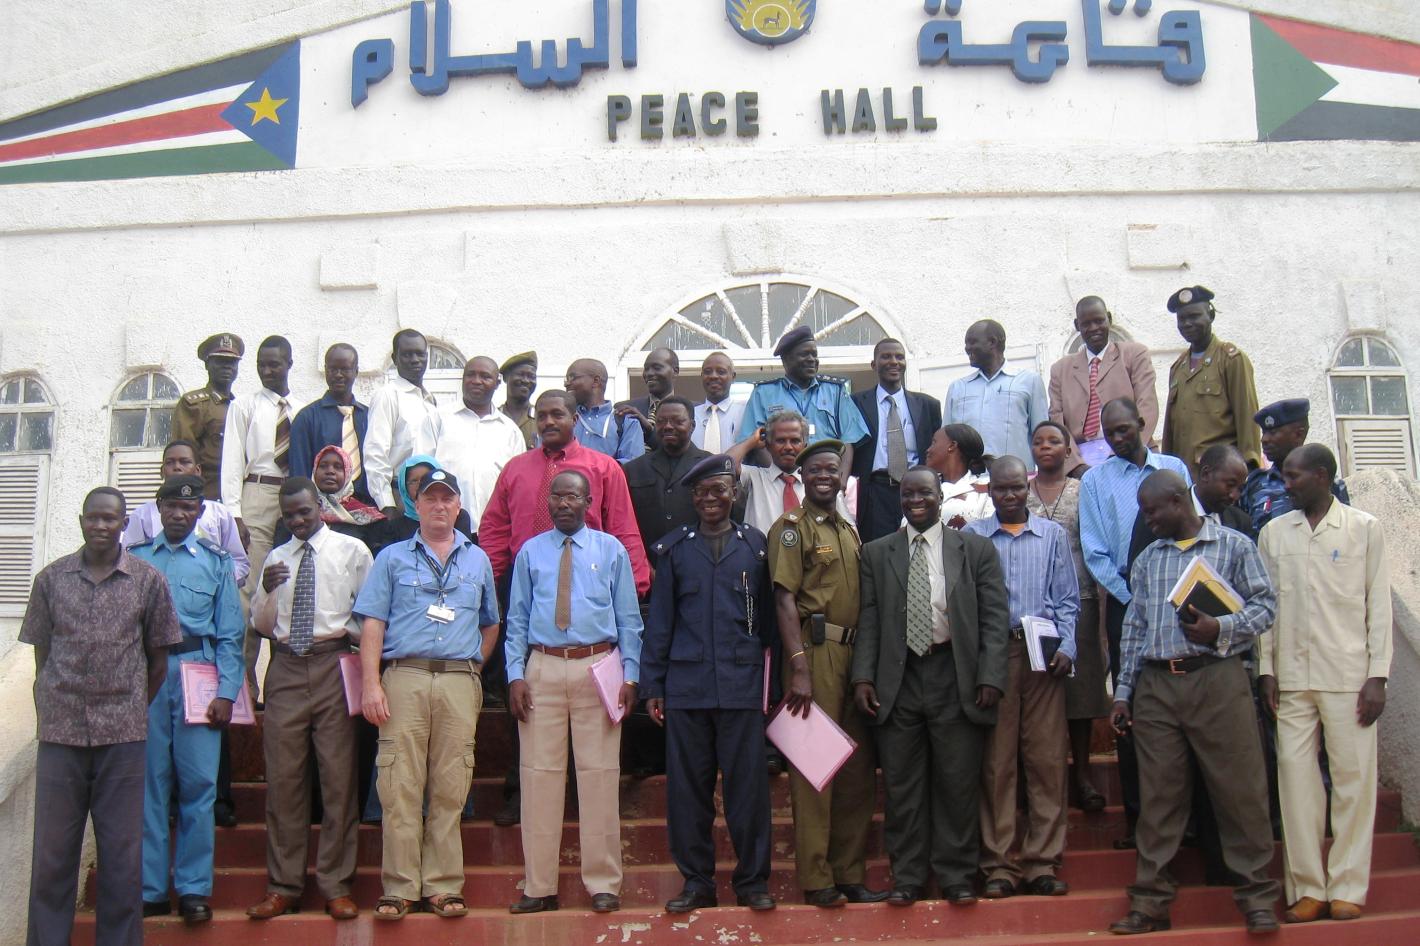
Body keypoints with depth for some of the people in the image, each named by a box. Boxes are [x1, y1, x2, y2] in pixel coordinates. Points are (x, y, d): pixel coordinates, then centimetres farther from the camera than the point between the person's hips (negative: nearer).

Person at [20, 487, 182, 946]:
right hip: (60, 734, 1)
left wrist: (131, 712, 6)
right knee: (52, 851, 6)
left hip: (124, 736, -1)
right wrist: (54, 712, 4)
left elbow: (158, 661, 8)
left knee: (122, 852, 5)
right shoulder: (51, 578, 5)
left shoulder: (149, 581, 2)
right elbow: (42, 656, 9)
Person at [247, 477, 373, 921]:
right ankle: (283, 887, 11)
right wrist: (267, 589, -2)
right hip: (285, 670, 4)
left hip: (332, 667, -3)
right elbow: (262, 626, 15)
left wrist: (345, 632, -10)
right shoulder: (276, 557, 17)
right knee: (283, 778, 4)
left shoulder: (352, 550, 5)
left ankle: (337, 887, 2)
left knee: (338, 778, -4)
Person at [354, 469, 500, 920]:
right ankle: (399, 888, 0)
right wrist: (371, 683, -7)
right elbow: (372, 624, 4)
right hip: (404, 679, -1)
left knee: (450, 790, 0)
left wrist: (473, 667, 10)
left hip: (460, 684, 2)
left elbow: (490, 625, 25)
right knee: (400, 787, -5)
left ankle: (443, 886, 6)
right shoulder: (393, 557, 12)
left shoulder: (477, 560, 18)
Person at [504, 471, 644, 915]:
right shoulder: (530, 552, 12)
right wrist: (515, 675, -1)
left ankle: (603, 884, 9)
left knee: (599, 773, 0)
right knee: (540, 773, 2)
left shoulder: (611, 550, 8)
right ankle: (540, 886, 10)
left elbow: (628, 617, 7)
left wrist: (630, 675, -1)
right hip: (543, 668, 1)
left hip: (598, 667, -1)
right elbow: (517, 619, 10)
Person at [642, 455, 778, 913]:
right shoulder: (675, 547, 9)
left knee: (748, 783, 1)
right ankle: (696, 881, 15)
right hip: (686, 684, 1)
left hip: (742, 682, -1)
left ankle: (752, 880, 14)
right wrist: (652, 685, 4)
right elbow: (659, 618, 9)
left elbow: (767, 616, 9)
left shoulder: (755, 545, 8)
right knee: (688, 785, 4)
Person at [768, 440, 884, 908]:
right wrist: (799, 668, -21)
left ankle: (849, 873, 19)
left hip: (853, 656, 7)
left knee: (858, 768, 10)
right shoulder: (792, 526, -3)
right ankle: (815, 879, 3)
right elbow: (785, 598, -12)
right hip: (815, 652, -7)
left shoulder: (849, 532, 19)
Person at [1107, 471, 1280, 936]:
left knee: (1239, 789, -3)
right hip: (1156, 686, 4)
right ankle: (1151, 901, 11)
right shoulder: (1147, 560, 18)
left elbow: (1265, 604, -1)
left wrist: (1221, 629, -17)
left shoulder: (1234, 546, 5)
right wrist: (1123, 692, 12)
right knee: (1157, 794, 5)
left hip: (1217, 678, -4)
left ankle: (1257, 896, 9)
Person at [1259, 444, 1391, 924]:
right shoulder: (1274, 532, 11)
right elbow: (1267, 604, 11)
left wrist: (1377, 676, -4)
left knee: (1353, 777, 0)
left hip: (1348, 675, -2)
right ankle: (1307, 888, 7)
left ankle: (1347, 888, 8)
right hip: (1292, 676, 2)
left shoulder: (1365, 529, 4)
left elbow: (1379, 605, 2)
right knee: (1295, 775, 0)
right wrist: (1266, 669, 4)